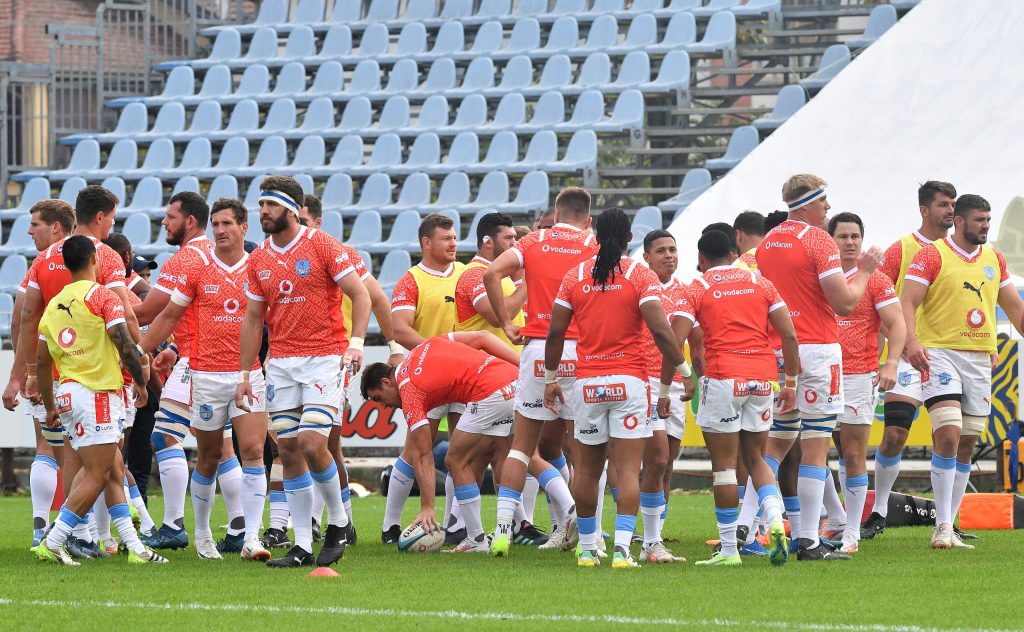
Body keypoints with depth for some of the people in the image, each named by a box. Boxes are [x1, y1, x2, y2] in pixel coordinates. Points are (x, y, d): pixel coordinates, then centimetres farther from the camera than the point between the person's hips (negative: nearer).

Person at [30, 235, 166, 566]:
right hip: (97, 393, -7)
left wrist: (50, 406, 24)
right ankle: (51, 544, -12)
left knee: (114, 470, 12)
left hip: (66, 393, 7)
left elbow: (42, 360, 15)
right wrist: (141, 381, 0)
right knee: (96, 476, -5)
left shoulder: (53, 305, 13)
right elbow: (125, 344, -14)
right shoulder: (103, 296, -7)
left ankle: (134, 546, 9)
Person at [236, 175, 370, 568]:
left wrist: (356, 342, -19)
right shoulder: (258, 259, 10)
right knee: (289, 454, 2)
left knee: (311, 443, -17)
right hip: (280, 363, 5)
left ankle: (338, 521, 6)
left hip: (324, 358, -5)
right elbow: (253, 319, 16)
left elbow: (359, 295, -6)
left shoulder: (322, 245, -6)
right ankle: (302, 546, 6)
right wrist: (244, 374, 13)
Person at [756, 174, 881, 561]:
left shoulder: (767, 243, 11)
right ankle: (809, 543, -7)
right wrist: (864, 271, 2)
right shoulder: (817, 241, -11)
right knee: (815, 447, -4)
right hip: (816, 351, -7)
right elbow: (845, 302, -14)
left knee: (777, 442, 16)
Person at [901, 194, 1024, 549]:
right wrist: (912, 340, -26)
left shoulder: (994, 260, 14)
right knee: (949, 435, -18)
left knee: (967, 444, 6)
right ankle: (942, 528, -15)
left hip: (980, 359, 6)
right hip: (940, 353, -6)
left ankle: (948, 526, 13)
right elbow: (908, 302, -10)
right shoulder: (931, 256, -4)